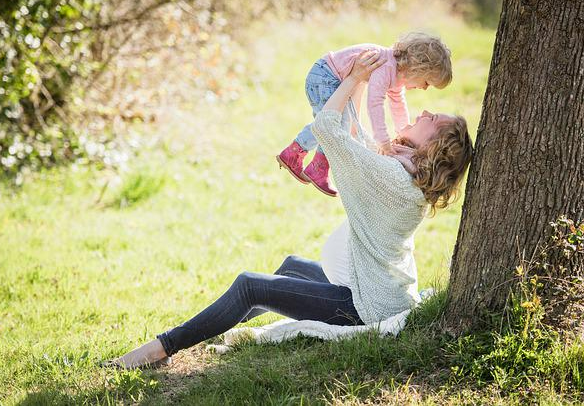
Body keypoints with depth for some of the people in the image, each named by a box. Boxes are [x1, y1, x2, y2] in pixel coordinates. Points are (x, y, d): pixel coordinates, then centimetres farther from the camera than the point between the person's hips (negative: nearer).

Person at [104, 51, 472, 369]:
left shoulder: (390, 174, -23)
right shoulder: (413, 181, 6)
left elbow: (324, 125, -21)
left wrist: (355, 77, -9)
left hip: (368, 306, -10)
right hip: (386, 291, 10)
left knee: (250, 285, -10)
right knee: (292, 265, 30)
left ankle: (163, 347, -3)